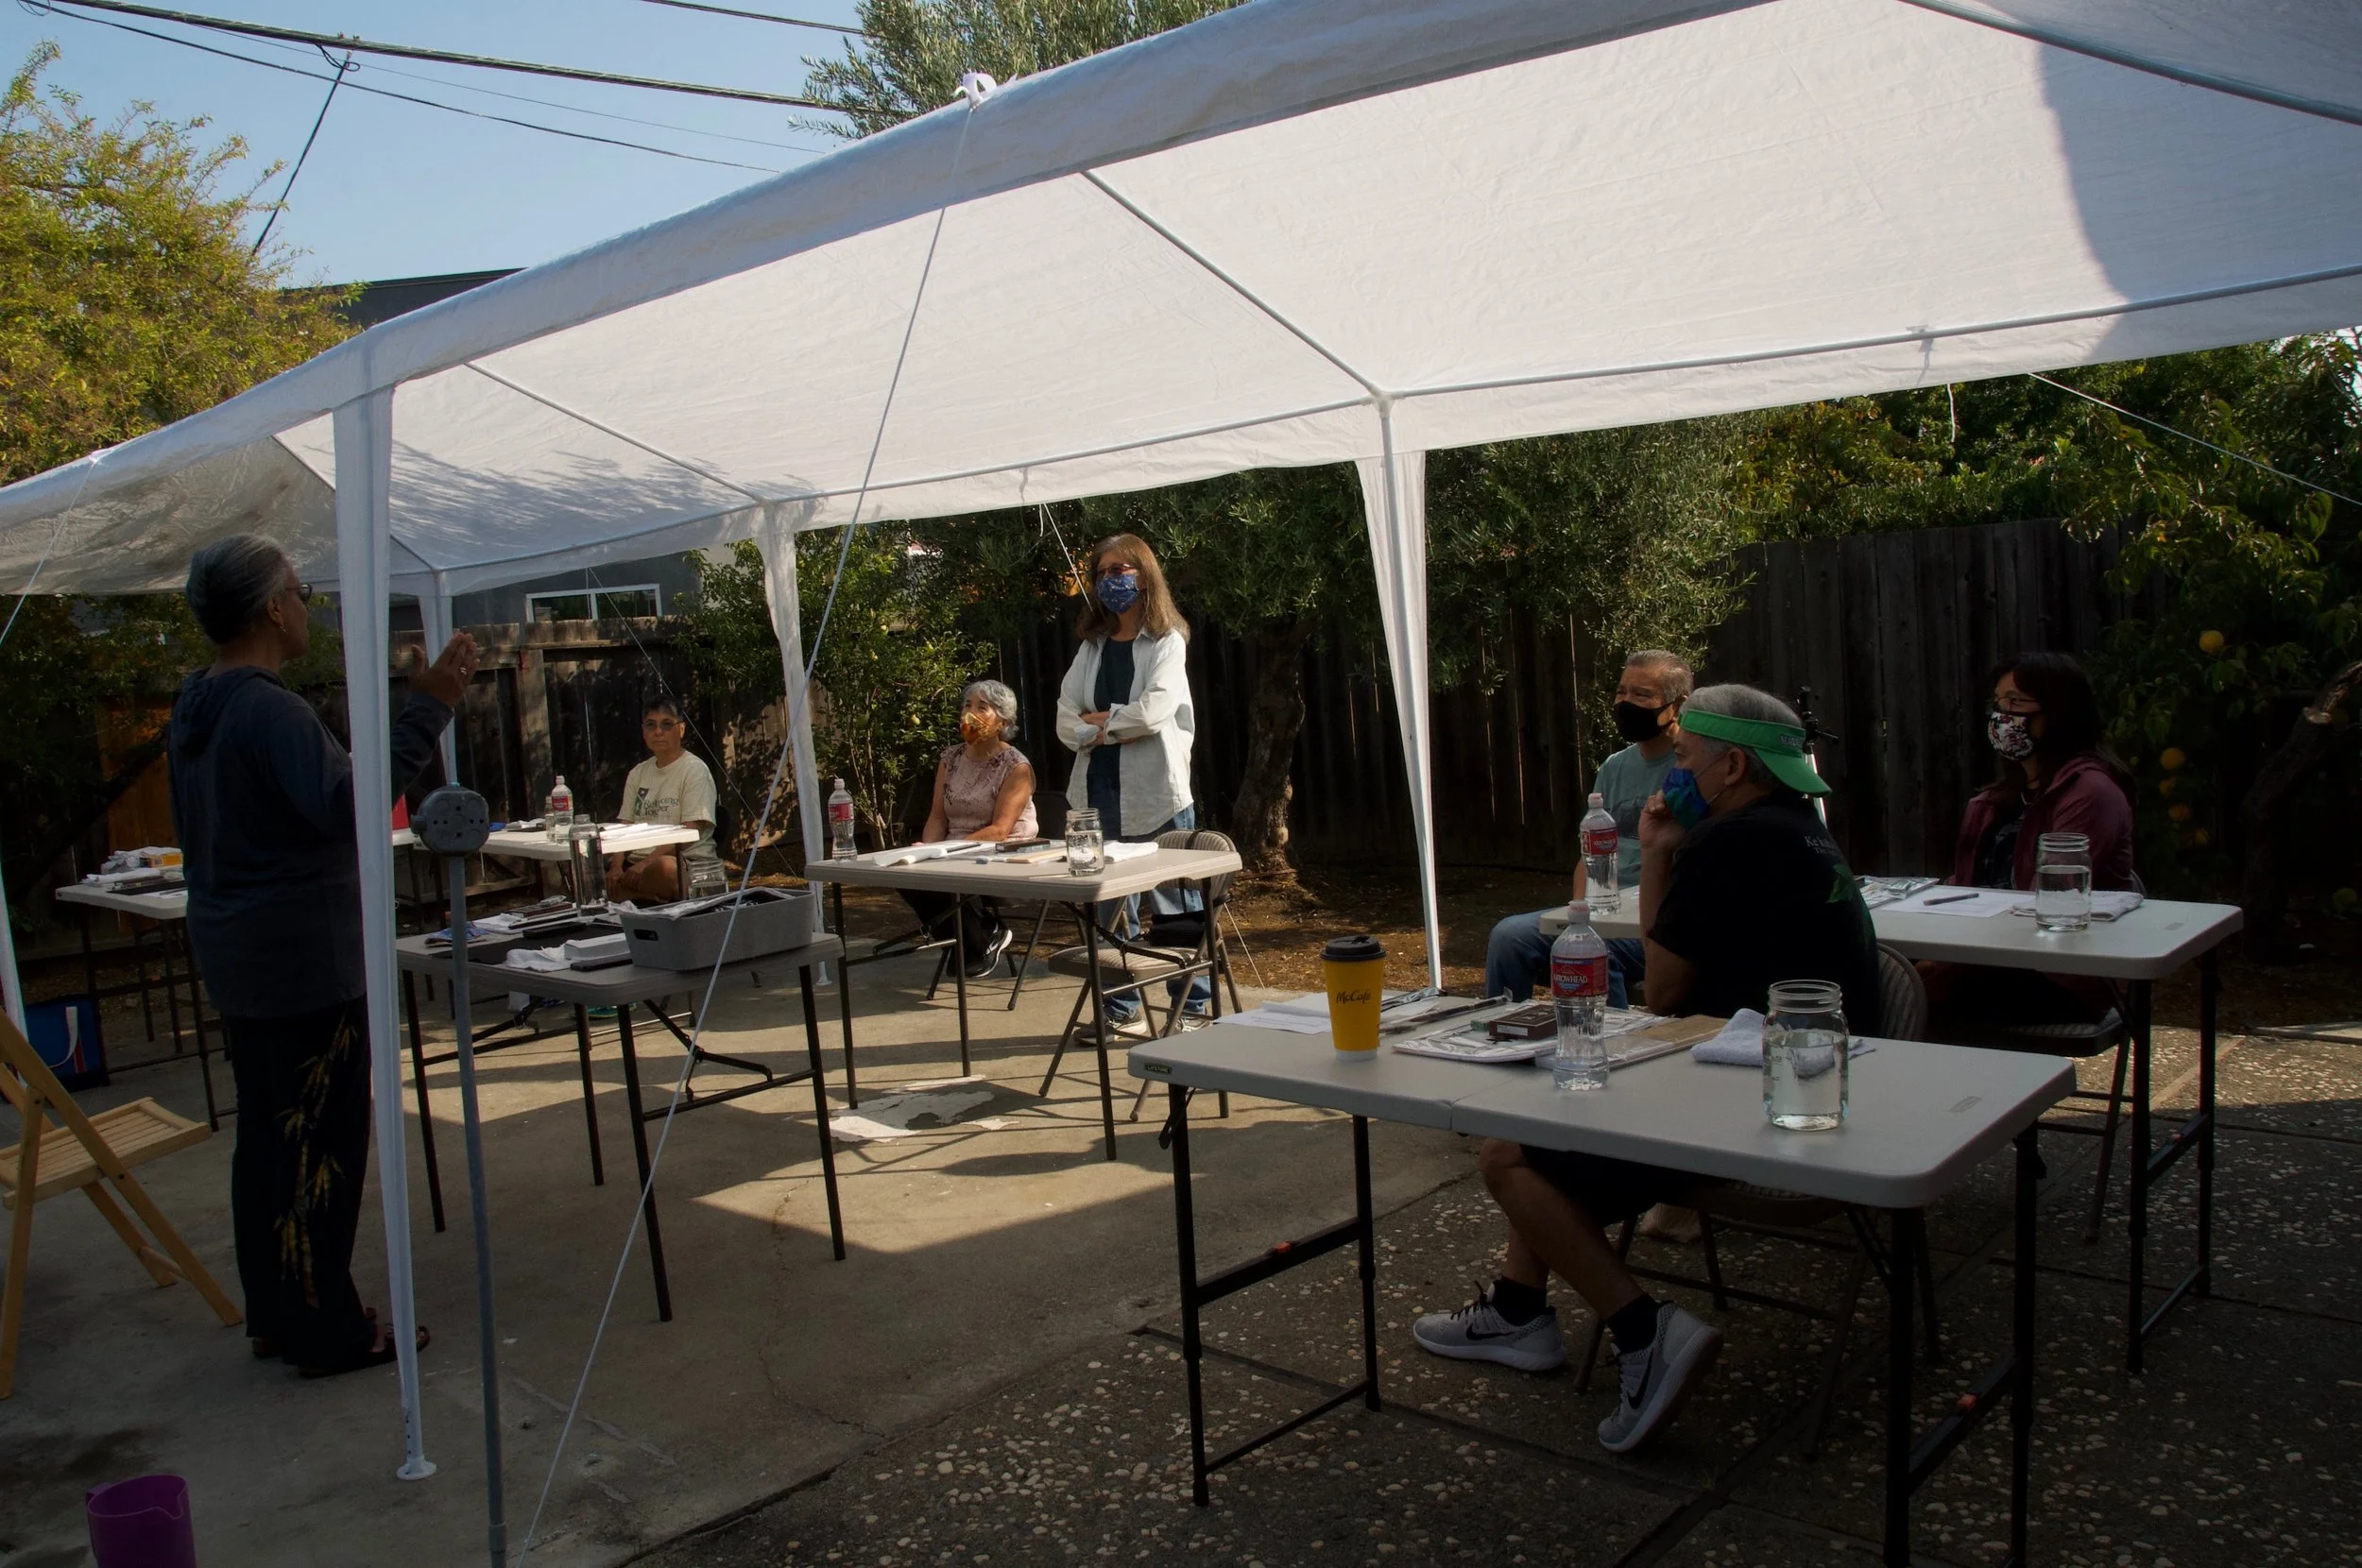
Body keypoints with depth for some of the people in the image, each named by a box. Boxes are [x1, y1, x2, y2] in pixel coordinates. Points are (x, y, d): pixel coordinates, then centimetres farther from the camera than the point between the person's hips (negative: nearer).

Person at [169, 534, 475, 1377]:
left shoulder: (194, 709, 11)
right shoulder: (270, 710, -20)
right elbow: (343, 803, -36)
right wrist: (426, 708, -36)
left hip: (237, 958, 10)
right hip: (304, 962, -10)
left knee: (265, 1138, 17)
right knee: (319, 1147, -1)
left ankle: (275, 1313, 28)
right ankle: (329, 1332, 7)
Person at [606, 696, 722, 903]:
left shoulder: (694, 769, -3)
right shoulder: (638, 773, 18)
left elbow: (690, 832, -12)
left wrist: (646, 863, -22)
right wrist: (616, 866, -8)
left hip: (688, 862, -7)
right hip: (640, 860, 7)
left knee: (664, 867, -43)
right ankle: (662, 900, -18)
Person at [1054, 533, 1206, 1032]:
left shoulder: (1167, 641, 0)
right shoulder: (1092, 646, 14)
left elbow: (1155, 710, -15)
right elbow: (1066, 722, 5)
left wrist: (1099, 720, -5)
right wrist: (1118, 727, -11)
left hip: (1156, 794, -5)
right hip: (1100, 794, 5)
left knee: (1175, 906, 1)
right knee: (1110, 907, 9)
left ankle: (1197, 1007, 10)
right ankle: (1121, 1009, 19)